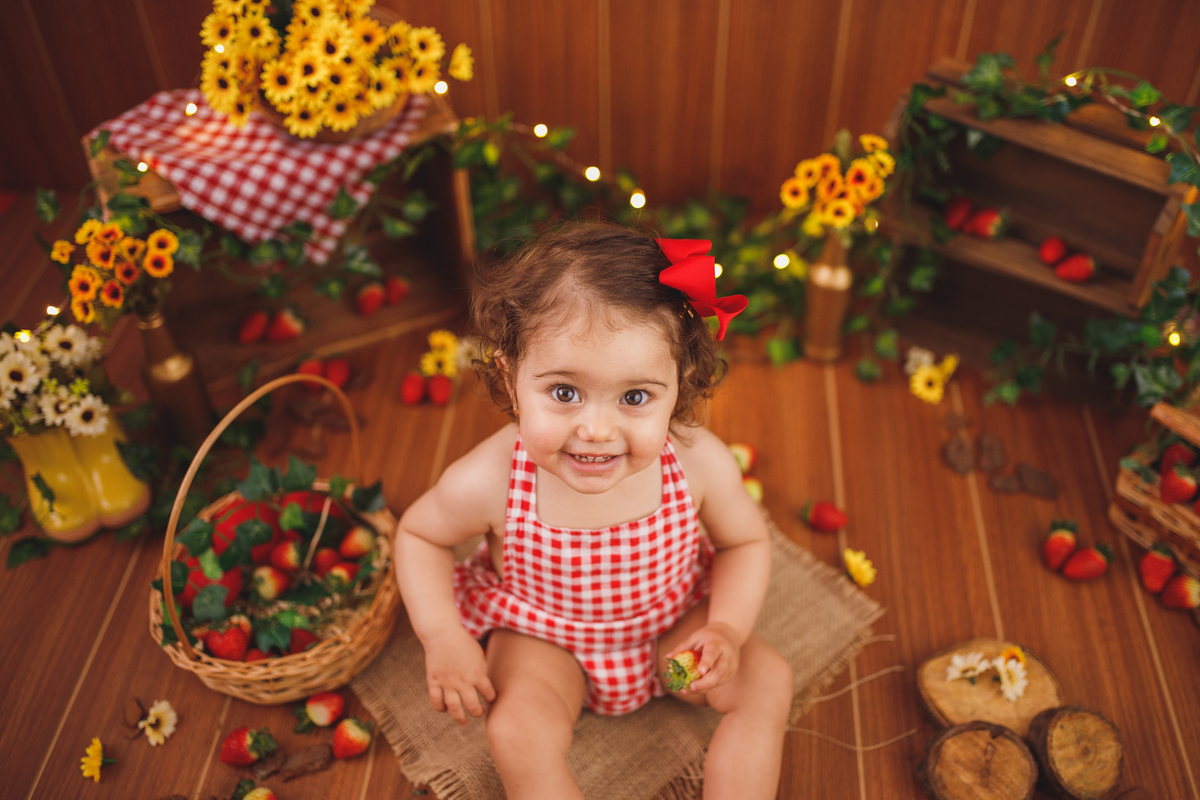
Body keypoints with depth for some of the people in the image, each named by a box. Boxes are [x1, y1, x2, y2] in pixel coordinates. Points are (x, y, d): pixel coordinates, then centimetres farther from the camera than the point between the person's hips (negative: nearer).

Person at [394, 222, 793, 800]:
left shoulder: (701, 463, -28)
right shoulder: (488, 482, -33)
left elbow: (747, 542, -6)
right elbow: (418, 534, -10)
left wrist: (728, 630, -20)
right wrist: (442, 638, -20)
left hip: (672, 620, 2)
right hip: (542, 633, -2)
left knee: (768, 681, -8)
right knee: (518, 734, -24)